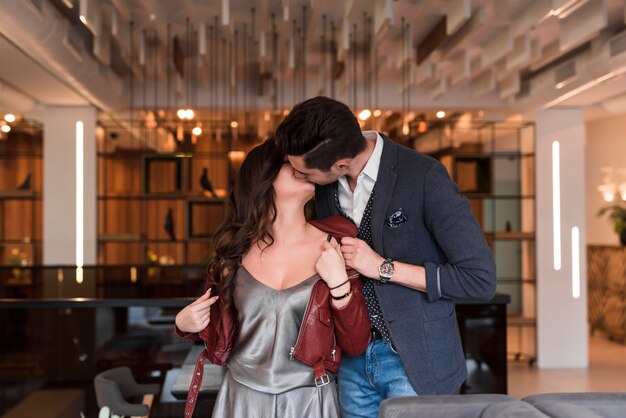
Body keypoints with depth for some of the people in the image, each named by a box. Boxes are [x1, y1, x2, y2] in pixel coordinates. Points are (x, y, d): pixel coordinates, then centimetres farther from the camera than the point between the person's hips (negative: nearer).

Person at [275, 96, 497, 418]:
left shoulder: (424, 177, -19)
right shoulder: (326, 186, 0)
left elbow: (481, 278, -20)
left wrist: (384, 267, -20)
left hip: (414, 361, -5)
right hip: (353, 358, 6)